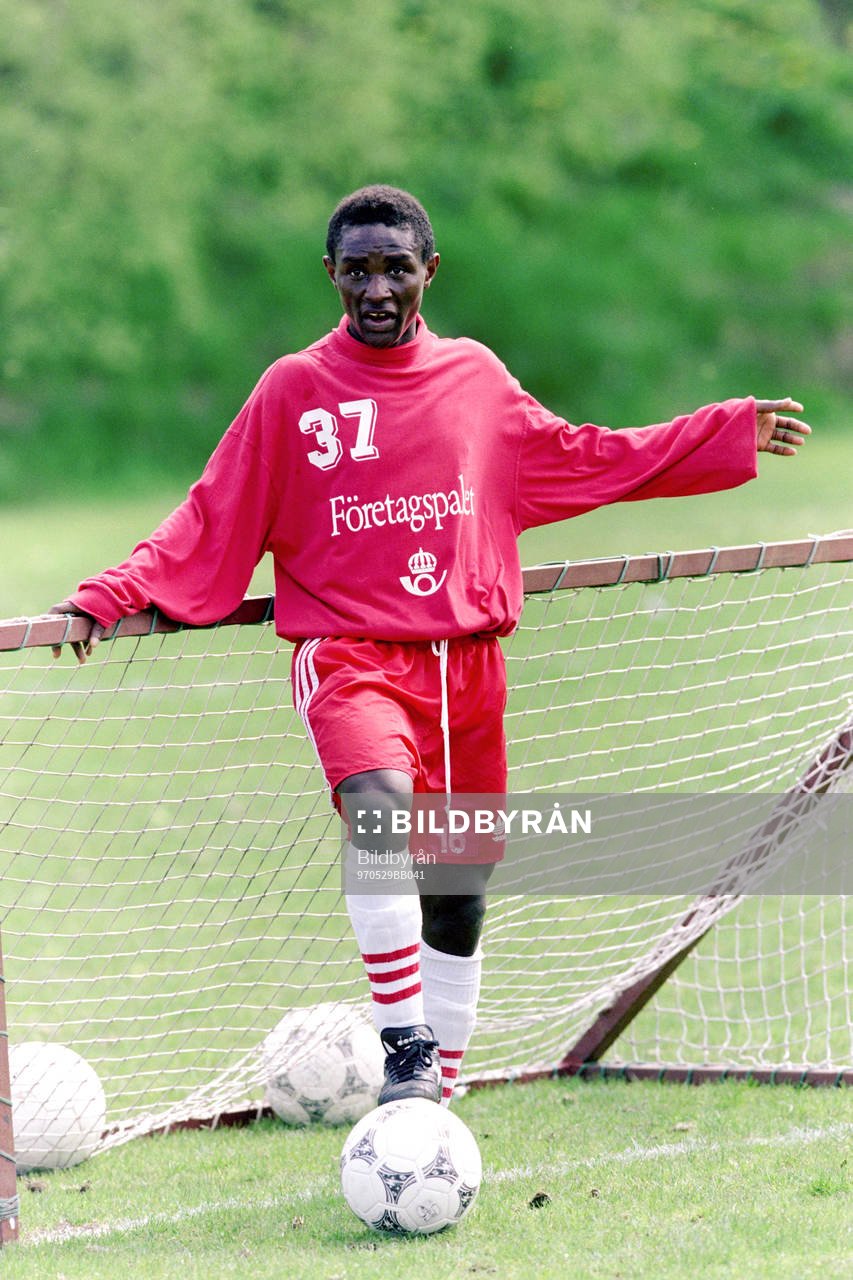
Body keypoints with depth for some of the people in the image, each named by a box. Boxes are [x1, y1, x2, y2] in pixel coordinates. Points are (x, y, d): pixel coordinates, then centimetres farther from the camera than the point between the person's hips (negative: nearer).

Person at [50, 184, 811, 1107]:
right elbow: (214, 520, 3)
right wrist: (116, 595, -9)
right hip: (348, 656, -4)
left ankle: (438, 1095, 25)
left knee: (461, 887, 8)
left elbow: (583, 460, 22)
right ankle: (403, 1054, -28)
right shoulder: (294, 389, 1)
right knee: (381, 810, -32)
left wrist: (735, 433, 23)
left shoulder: (475, 376, 9)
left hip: (465, 660, 4)